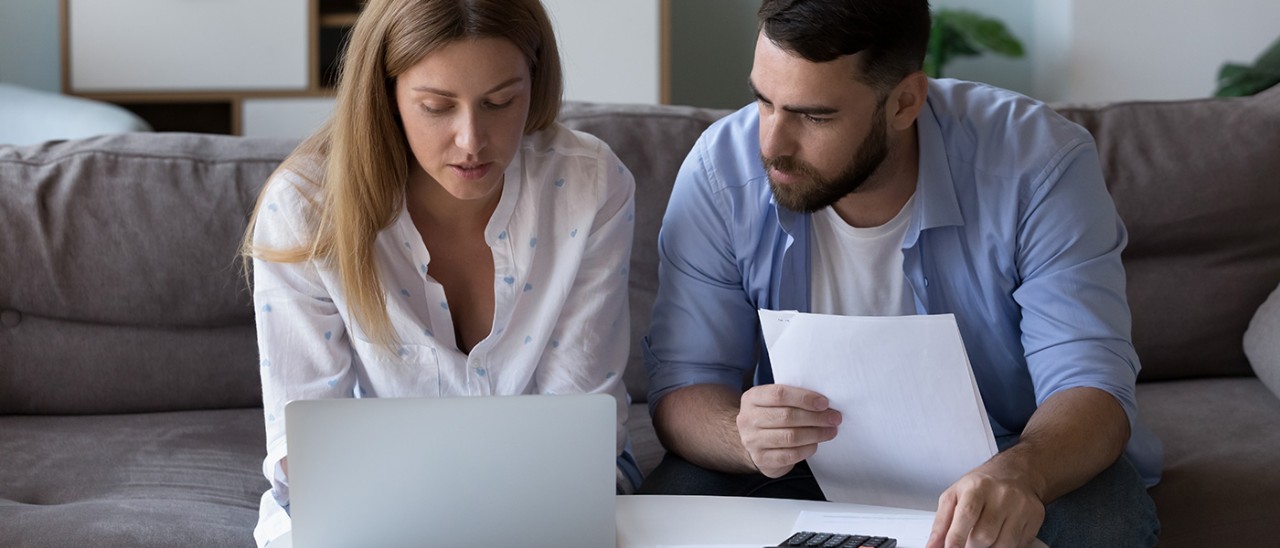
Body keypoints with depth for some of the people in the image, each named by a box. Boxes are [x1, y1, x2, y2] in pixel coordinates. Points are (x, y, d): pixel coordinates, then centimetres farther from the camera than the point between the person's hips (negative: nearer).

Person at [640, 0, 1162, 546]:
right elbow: (682, 388, -12)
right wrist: (746, 438, -37)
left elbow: (1090, 384, -24)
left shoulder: (1038, 160, -20)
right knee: (673, 497, -27)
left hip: (1011, 460, 0)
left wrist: (1018, 475, -47)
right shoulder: (720, 171, -15)